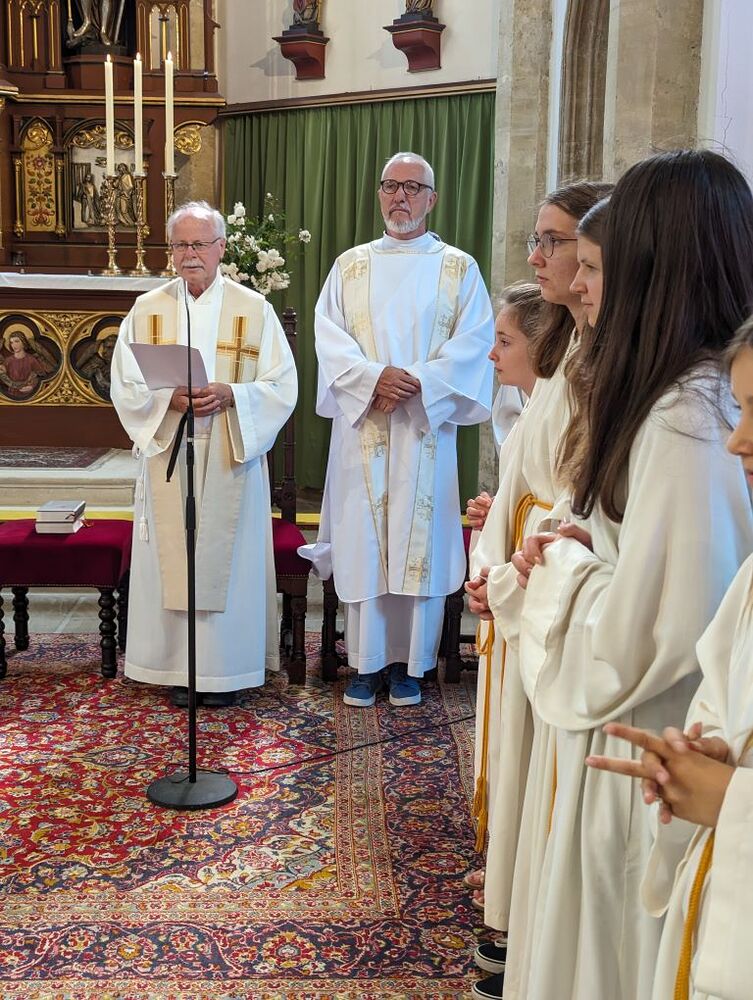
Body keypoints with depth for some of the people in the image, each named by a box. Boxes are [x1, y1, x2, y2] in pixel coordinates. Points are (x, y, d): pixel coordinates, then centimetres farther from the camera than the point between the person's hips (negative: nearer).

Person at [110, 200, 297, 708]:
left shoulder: (254, 309, 2)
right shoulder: (148, 309, 6)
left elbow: (283, 386, -2)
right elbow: (124, 387, 3)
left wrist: (230, 394, -18)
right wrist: (168, 398, -16)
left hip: (231, 459, -1)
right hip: (167, 456, 1)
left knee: (227, 560, 3)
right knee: (173, 561, 3)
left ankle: (226, 669, 13)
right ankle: (179, 667, 14)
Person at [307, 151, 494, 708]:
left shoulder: (459, 268, 7)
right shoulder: (350, 266, 12)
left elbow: (474, 341, -3)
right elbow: (329, 337, 2)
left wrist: (417, 381, -16)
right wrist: (374, 378, -15)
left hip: (426, 426, -1)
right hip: (362, 425, 1)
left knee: (419, 541, 0)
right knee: (363, 540, 1)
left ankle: (410, 662, 12)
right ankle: (368, 661, 12)